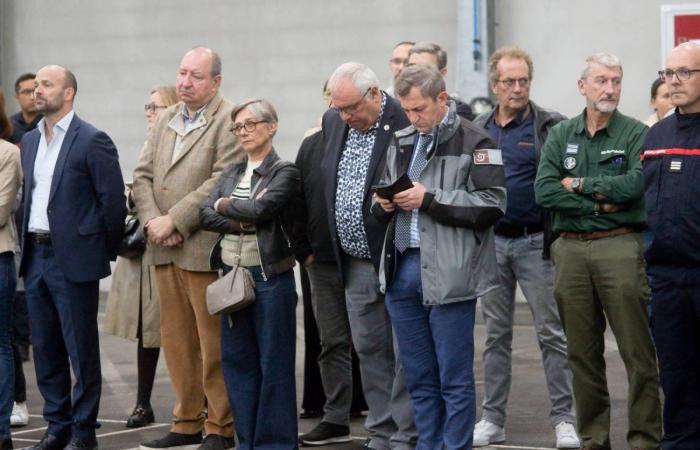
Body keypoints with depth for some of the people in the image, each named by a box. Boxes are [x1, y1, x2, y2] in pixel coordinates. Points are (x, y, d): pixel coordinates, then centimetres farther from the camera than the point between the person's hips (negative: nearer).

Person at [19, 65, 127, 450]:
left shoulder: (92, 141, -10)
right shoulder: (29, 141, 12)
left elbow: (113, 201, -9)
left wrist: (103, 252, -4)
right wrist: (28, 244, 13)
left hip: (74, 259, -7)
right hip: (35, 256, 7)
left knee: (81, 350, 0)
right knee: (45, 349, 11)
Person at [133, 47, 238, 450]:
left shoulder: (229, 121, -8)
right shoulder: (165, 121, 16)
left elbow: (222, 181, -16)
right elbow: (143, 174, 14)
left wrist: (174, 221, -15)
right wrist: (152, 220, -4)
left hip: (204, 247, -7)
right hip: (165, 249, 7)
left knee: (214, 341, -2)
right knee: (176, 339, 11)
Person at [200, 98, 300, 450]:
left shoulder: (284, 173, -5)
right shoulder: (232, 172, 14)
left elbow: (259, 210, -20)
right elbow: (205, 215, 2)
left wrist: (224, 205, -4)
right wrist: (242, 221, -14)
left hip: (270, 278, -6)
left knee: (273, 364, 0)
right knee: (237, 361, 9)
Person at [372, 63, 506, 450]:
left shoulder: (472, 142, -5)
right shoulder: (400, 143, 16)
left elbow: (491, 204, -15)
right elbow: (380, 207, 25)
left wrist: (429, 199, -16)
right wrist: (384, 203, 1)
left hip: (448, 273, -6)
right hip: (401, 269, 6)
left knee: (454, 380, 0)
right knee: (419, 378, 13)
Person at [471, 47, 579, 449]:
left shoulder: (550, 126, -3)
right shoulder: (478, 130, 11)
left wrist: (558, 235, -14)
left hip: (535, 243, -4)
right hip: (491, 242, 4)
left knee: (551, 332, -2)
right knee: (496, 334, 10)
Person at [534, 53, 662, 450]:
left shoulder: (636, 134, 1)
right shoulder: (561, 135, 11)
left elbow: (636, 184, -16)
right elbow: (544, 192, -1)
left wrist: (578, 184, -7)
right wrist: (600, 203, -9)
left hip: (621, 247, -4)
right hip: (571, 249, 4)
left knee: (638, 351, -5)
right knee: (582, 353, 9)